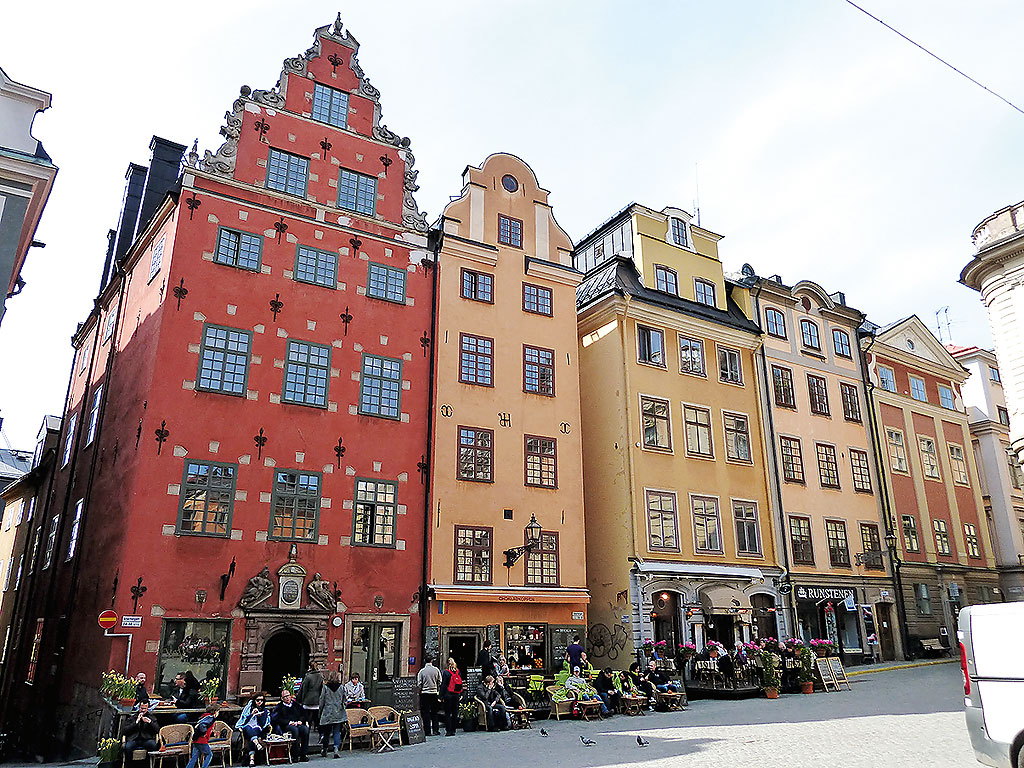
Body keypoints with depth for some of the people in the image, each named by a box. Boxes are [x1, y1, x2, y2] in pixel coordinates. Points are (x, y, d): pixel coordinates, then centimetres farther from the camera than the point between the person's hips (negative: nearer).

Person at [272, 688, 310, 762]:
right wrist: (288, 722, -12)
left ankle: (303, 755, -26)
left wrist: (300, 721, -1)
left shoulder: (296, 704, 23)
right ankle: (295, 755, -32)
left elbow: (304, 714, 21)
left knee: (305, 729, -30)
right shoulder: (279, 706, 13)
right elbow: (275, 719, -1)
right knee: (294, 729, -36)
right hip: (286, 726, -3)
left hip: (298, 724, 3)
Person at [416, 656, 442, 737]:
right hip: (434, 693, 2)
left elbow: (419, 684, -6)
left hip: (424, 693, -2)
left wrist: (419, 692, 6)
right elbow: (440, 682, 4)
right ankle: (436, 730, 12)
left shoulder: (422, 671, -7)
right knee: (434, 712, 12)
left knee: (425, 712, 4)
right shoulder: (436, 670, 0)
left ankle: (427, 731, 3)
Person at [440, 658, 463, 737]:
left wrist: (441, 696, -6)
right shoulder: (458, 672, 3)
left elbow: (443, 685, -9)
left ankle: (448, 730, 0)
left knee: (447, 713, 2)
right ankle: (453, 730, 13)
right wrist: (460, 695, 16)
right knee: (454, 712, 10)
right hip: (456, 695, 4)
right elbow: (461, 684, 9)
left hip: (448, 694, -4)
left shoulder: (446, 672, -10)